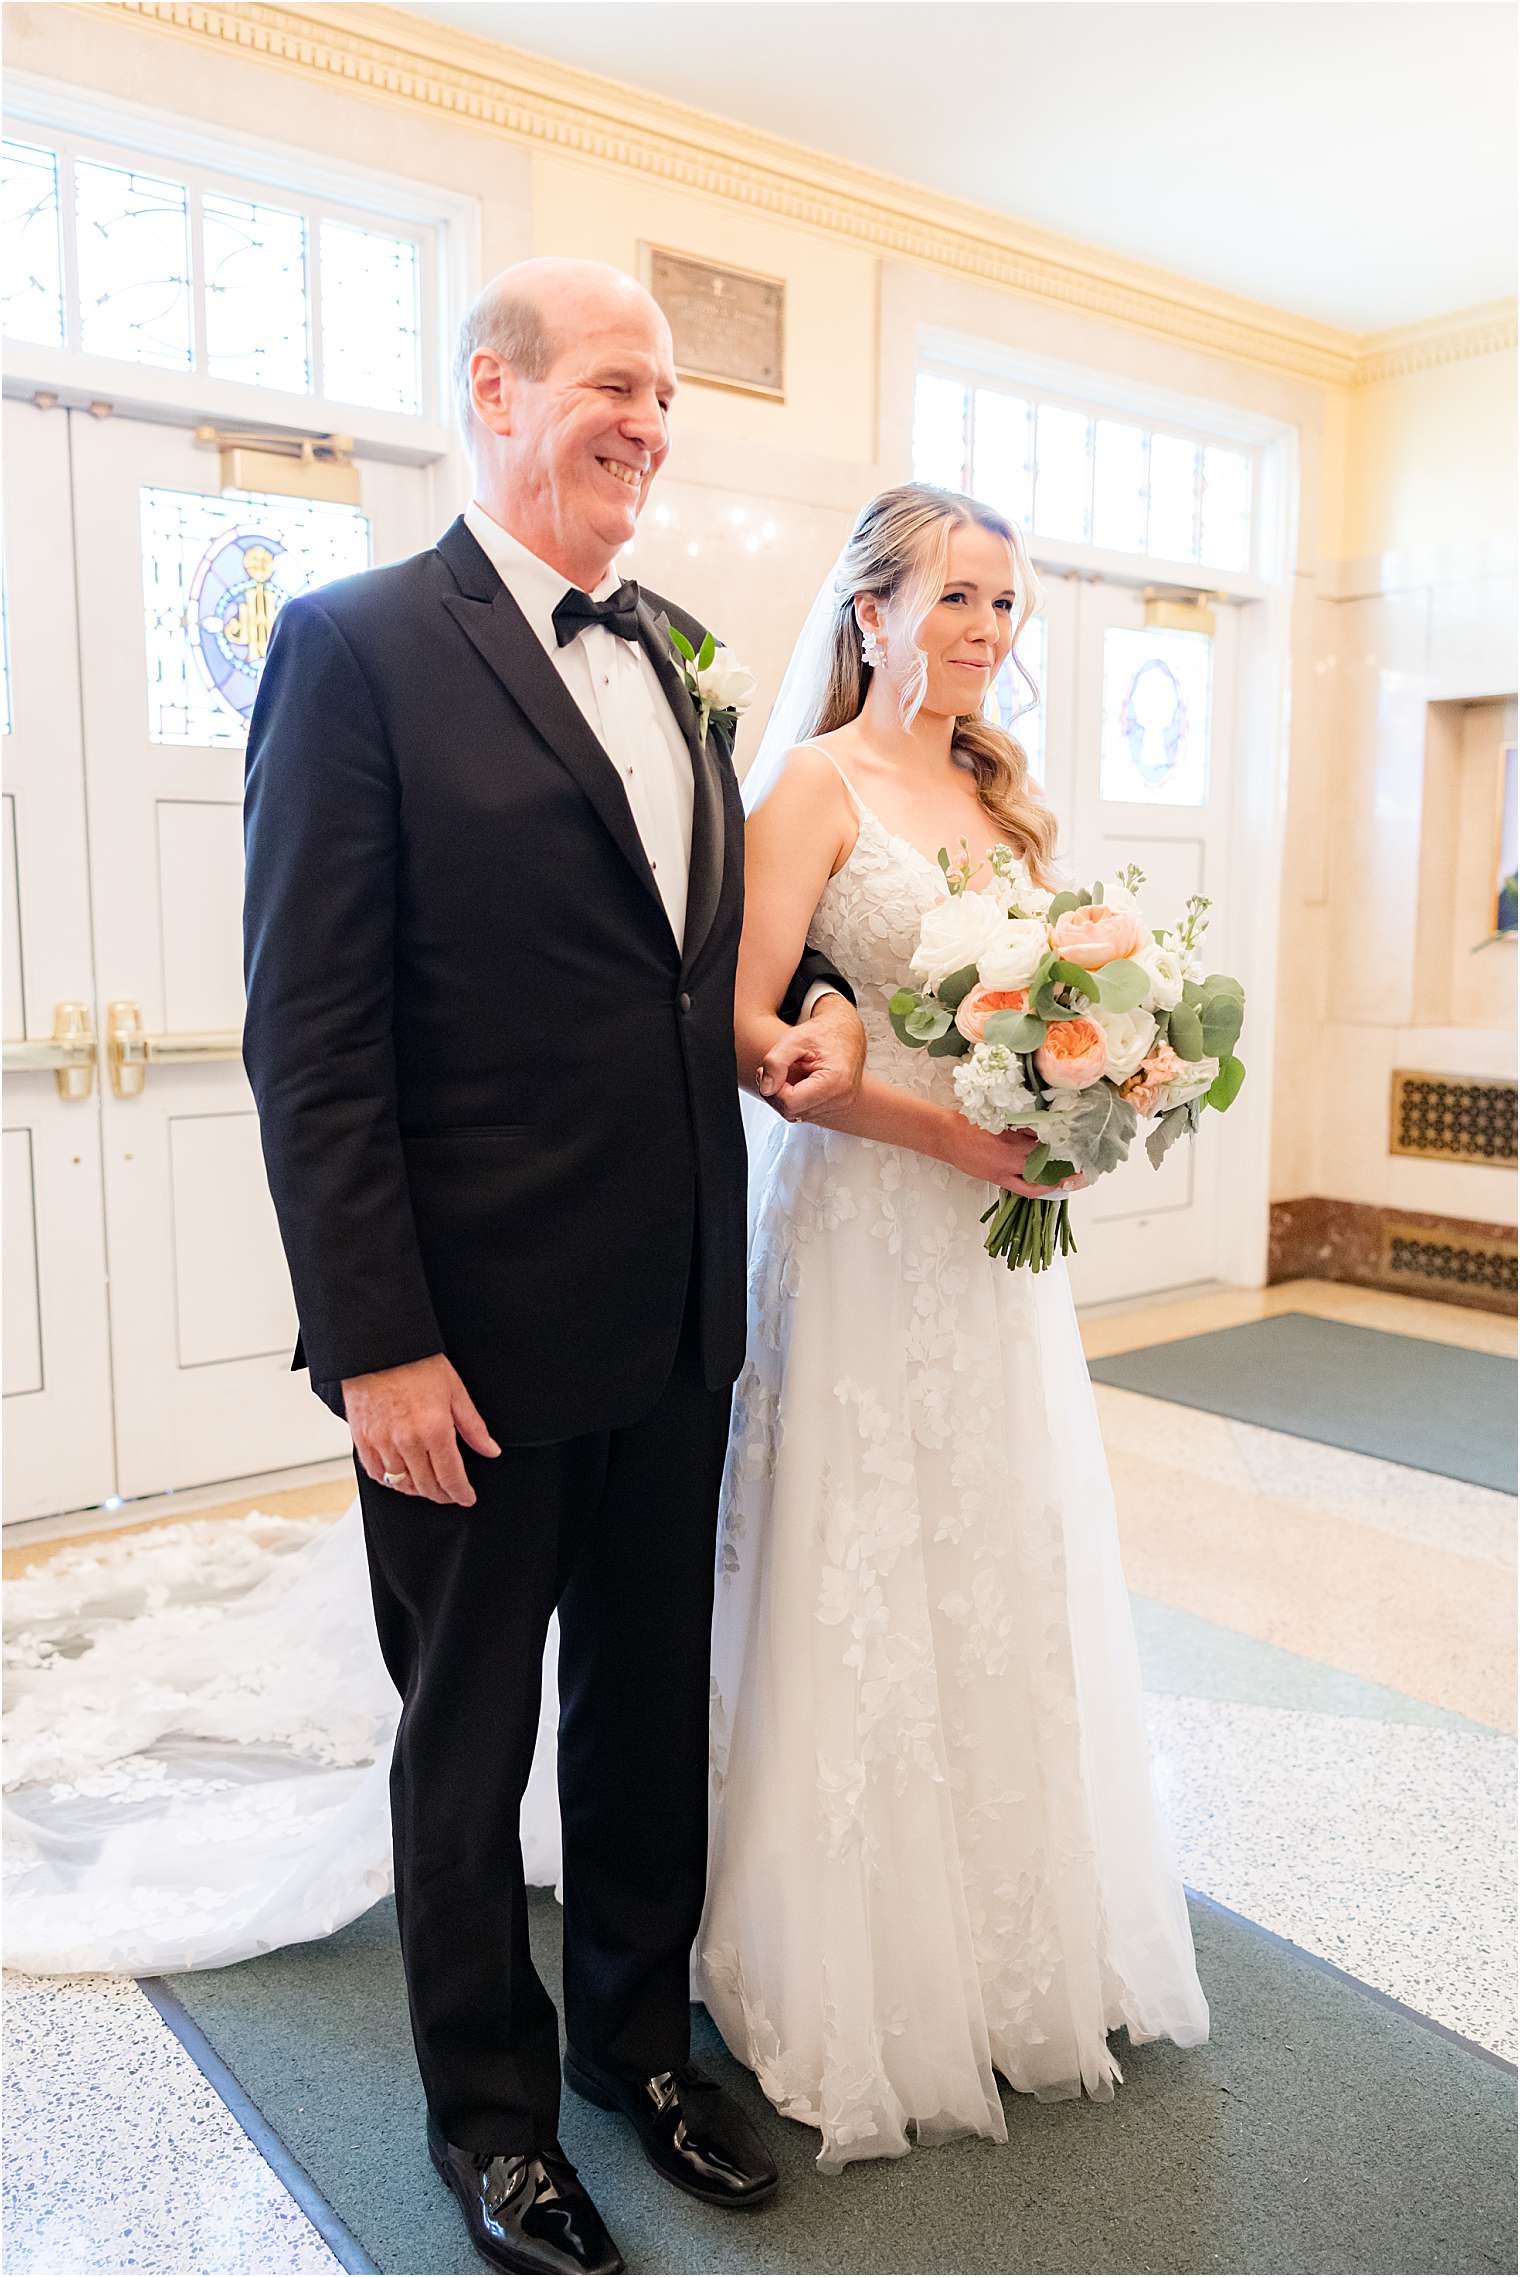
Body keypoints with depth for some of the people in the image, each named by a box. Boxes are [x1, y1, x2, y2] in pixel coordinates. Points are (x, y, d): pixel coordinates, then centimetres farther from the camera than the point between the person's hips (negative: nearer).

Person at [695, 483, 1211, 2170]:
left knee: (1010, 1582, 15)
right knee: (865, 1595, 4)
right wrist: (943, 1128, -21)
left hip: (999, 1229, 7)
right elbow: (748, 1029, -15)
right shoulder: (815, 783, -7)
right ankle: (863, 1980, 25)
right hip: (864, 1221, -7)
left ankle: (1022, 1950, 36)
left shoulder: (1002, 794, 14)